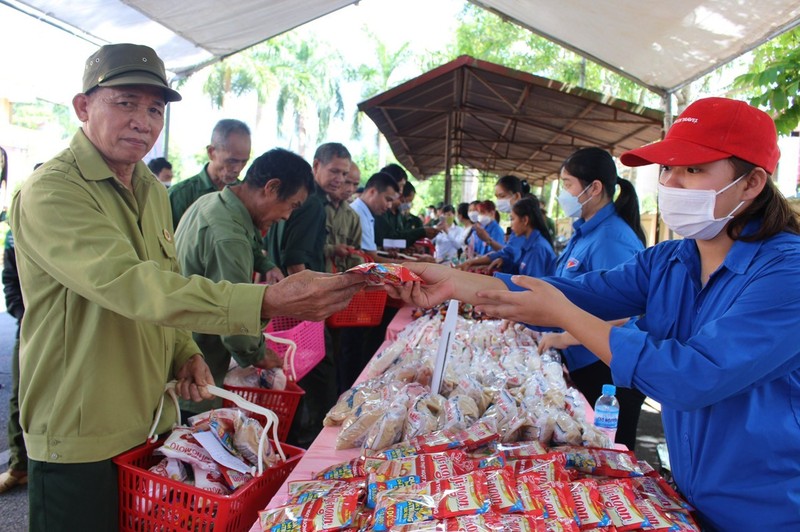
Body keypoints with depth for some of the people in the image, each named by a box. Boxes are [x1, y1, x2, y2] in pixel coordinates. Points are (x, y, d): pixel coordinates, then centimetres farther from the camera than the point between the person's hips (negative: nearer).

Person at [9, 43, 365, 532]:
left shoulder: (153, 191, 8)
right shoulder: (51, 192, -19)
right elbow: (129, 284, -33)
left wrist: (185, 353, -3)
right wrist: (269, 302, -42)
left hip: (154, 422, 7)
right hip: (80, 441, -7)